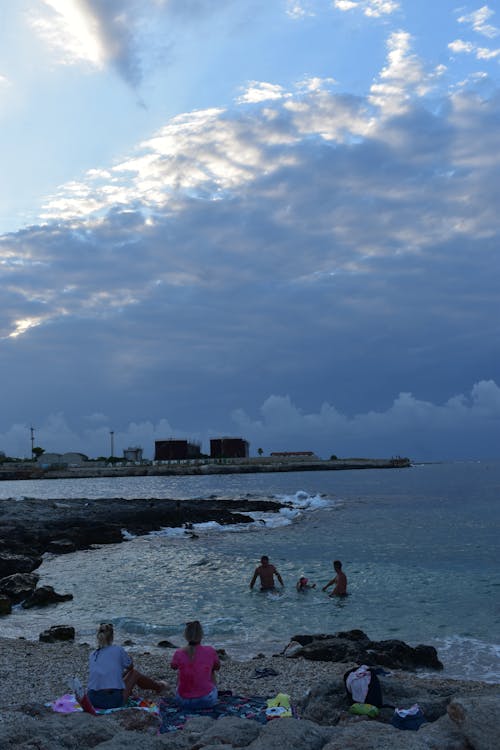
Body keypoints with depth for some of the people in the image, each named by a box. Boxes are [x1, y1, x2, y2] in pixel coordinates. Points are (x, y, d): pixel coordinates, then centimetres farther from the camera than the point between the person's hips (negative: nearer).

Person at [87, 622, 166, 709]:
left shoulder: (92, 655, 9)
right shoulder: (118, 650, 0)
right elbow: (130, 667, 18)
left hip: (92, 701, 4)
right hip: (113, 701, -4)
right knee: (134, 673, 22)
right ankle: (158, 686, 47)